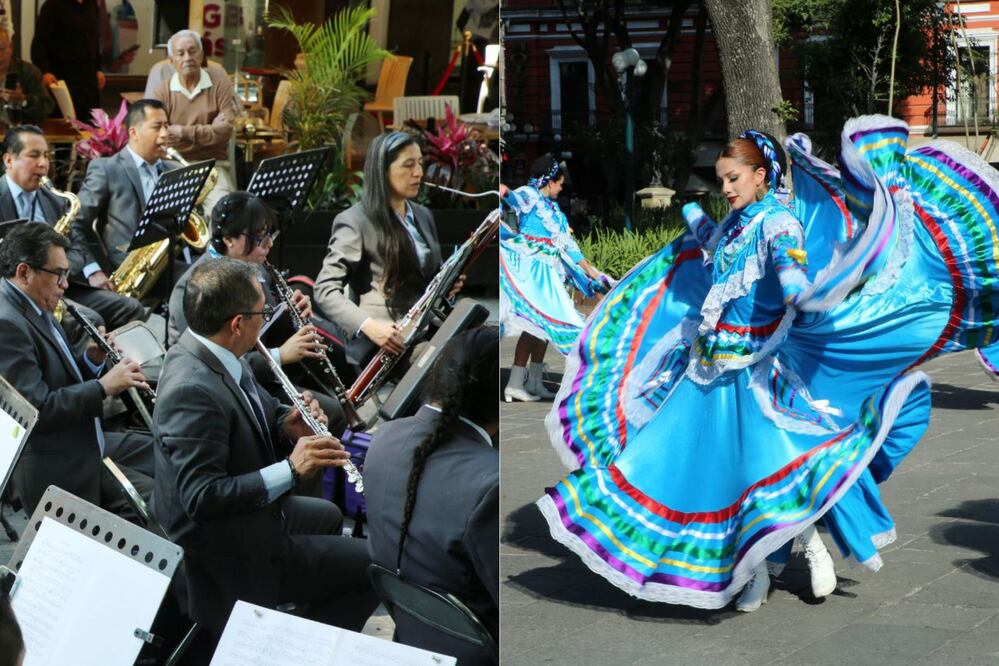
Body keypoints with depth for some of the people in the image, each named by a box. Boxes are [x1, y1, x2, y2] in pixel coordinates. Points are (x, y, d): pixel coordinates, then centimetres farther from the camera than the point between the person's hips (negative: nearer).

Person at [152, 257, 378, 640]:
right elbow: (201, 496, -34)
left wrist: (285, 426, -7)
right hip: (229, 556, -11)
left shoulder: (207, 352, -3)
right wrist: (291, 470, -34)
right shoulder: (192, 391, -32)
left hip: (247, 513, 11)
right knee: (372, 567, -5)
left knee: (328, 517, 32)